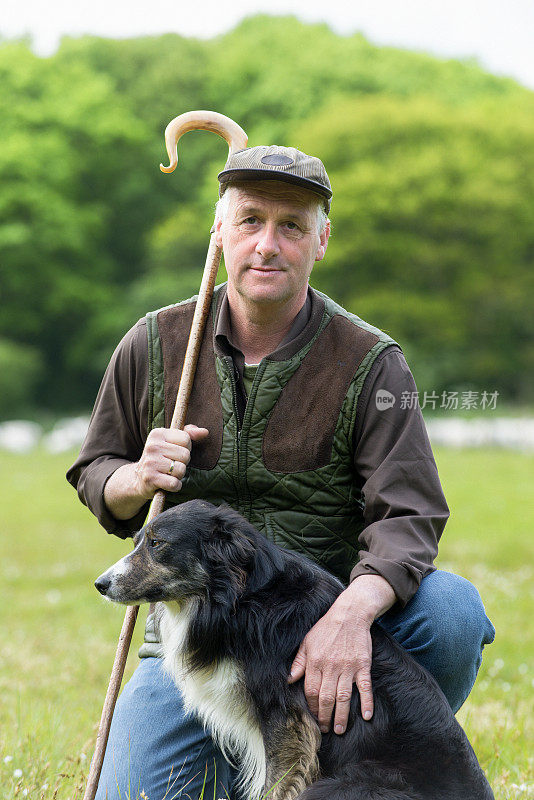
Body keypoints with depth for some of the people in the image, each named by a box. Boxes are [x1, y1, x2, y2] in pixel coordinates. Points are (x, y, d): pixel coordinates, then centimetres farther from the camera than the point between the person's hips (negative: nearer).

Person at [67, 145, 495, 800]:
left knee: (453, 609, -30)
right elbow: (93, 475, 12)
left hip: (324, 622, -2)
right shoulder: (155, 344, 1)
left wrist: (352, 612, -38)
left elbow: (407, 515, -17)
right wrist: (136, 480, -13)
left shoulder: (371, 364, -7)